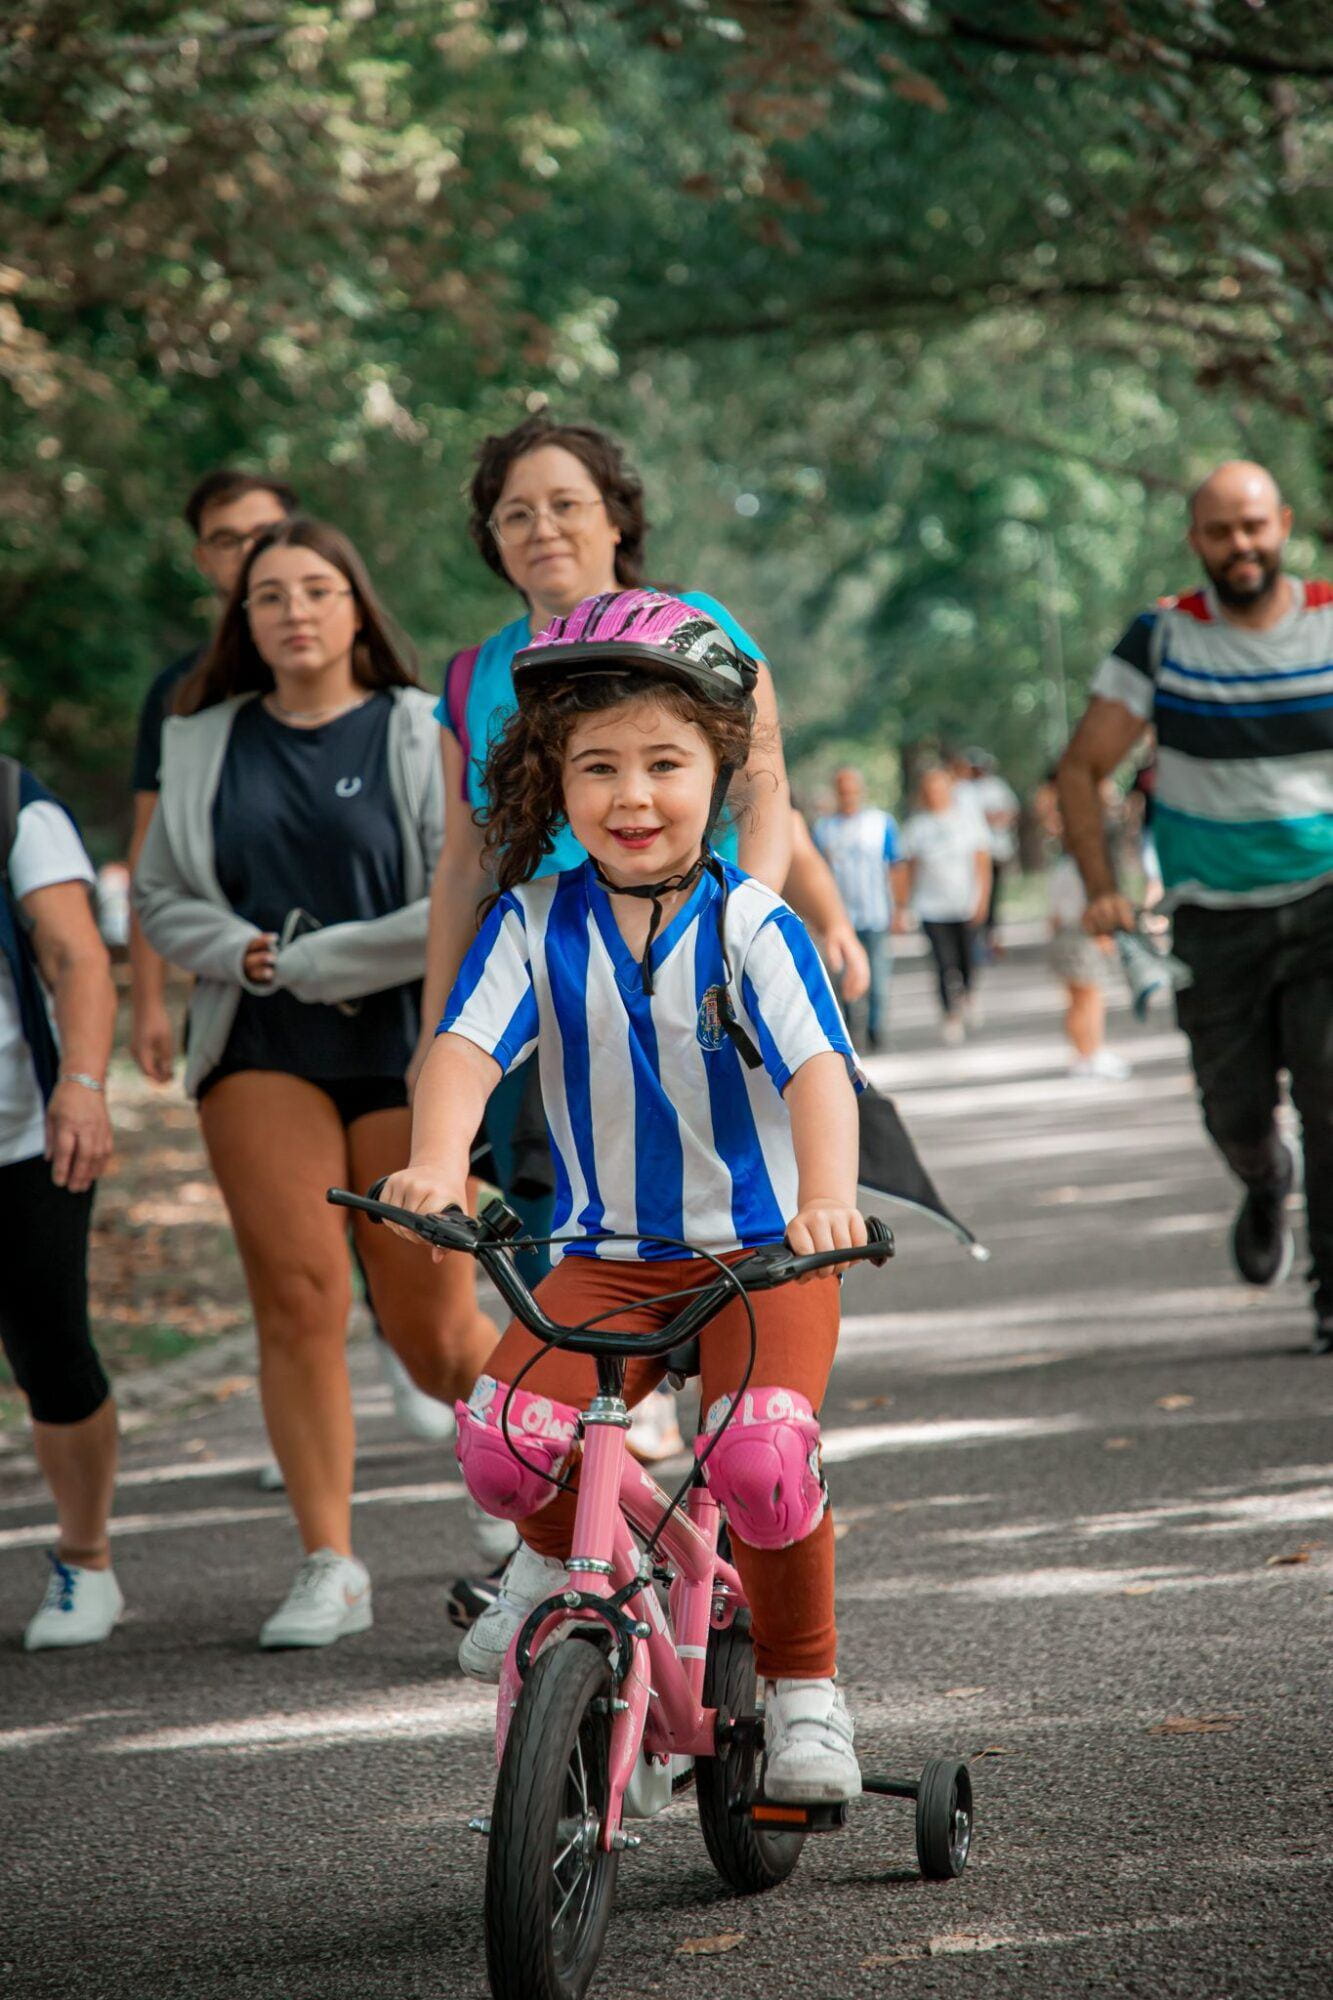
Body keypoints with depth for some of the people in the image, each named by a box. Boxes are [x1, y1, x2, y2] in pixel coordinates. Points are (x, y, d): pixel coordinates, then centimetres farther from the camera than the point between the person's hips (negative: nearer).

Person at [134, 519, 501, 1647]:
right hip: (260, 1053, 3)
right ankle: (330, 1565, -2)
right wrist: (239, 952, -5)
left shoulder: (424, 735, -2)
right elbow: (162, 897, 15)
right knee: (297, 1298, -9)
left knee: (432, 1330, -1)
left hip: (406, 1047, -3)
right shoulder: (207, 746, 11)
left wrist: (311, 961, -11)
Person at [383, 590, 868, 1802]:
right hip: (608, 1254, 2)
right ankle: (561, 1559, 16)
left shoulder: (749, 925, -10)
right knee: (503, 1438, -21)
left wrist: (828, 1196, -42)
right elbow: (469, 1043, -14)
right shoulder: (537, 920, -2)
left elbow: (817, 1067, -22)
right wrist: (435, 1164, -36)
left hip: (763, 1249, -2)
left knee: (761, 1451, -28)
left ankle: (804, 1683, -1)